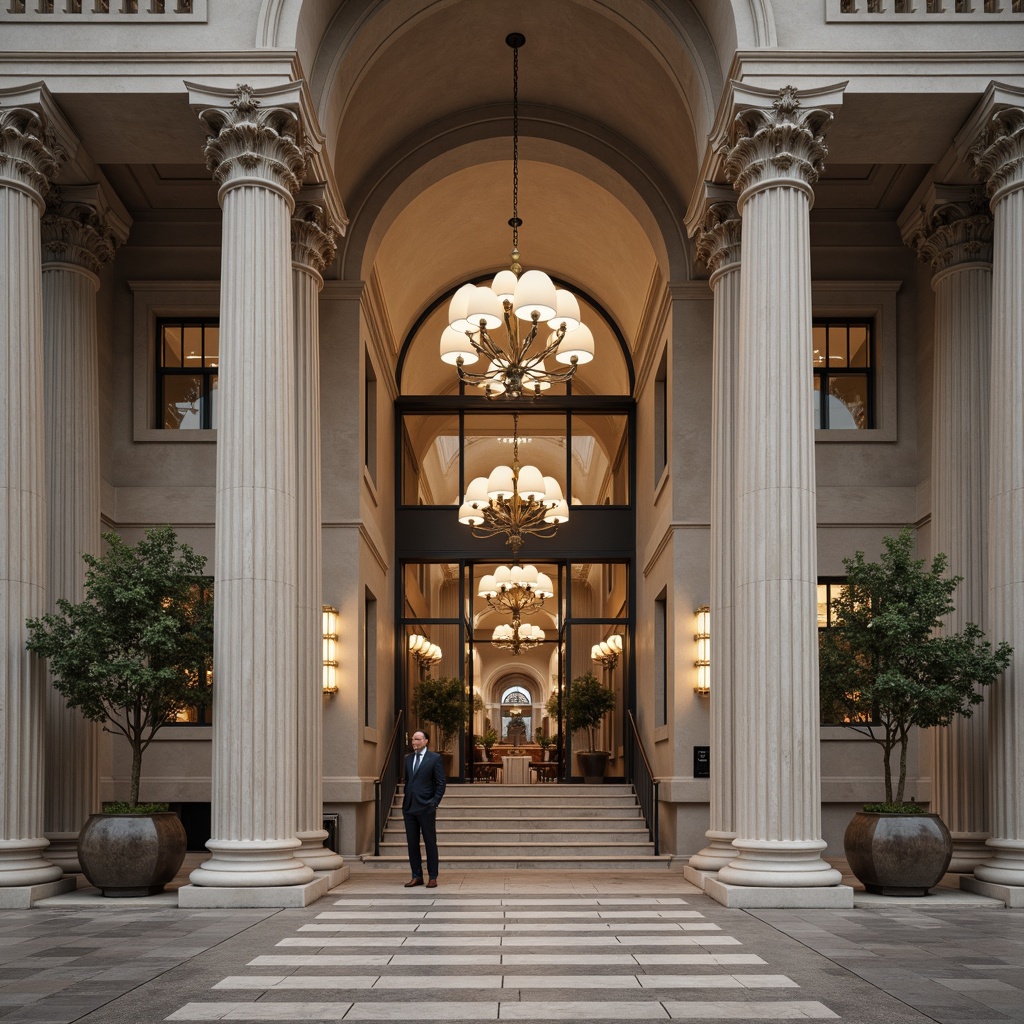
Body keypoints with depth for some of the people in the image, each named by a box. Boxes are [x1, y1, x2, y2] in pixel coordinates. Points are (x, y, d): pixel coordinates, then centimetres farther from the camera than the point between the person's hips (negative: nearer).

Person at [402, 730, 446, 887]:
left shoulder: (435, 758, -3)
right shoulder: (408, 758, 14)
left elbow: (441, 783, -3)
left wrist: (434, 804, -9)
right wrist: (405, 801, 10)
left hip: (426, 808, -5)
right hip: (409, 807, 5)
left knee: (430, 843, 0)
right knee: (412, 843, 7)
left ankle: (432, 877, 5)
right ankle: (416, 876, 14)